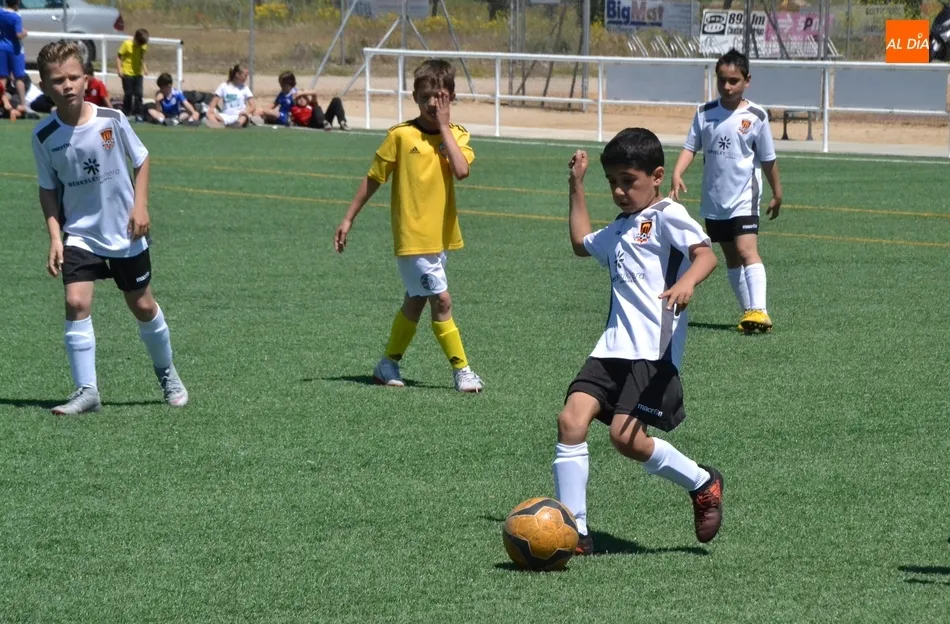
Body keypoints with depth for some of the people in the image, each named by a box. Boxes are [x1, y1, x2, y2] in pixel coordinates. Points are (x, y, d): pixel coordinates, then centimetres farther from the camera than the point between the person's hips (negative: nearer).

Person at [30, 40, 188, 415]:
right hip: (79, 234, 0)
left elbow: (141, 161, 0)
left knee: (143, 306, 11)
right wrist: (54, 235, -10)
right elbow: (48, 190, 1)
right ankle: (86, 391, -12)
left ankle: (166, 374, 36)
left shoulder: (111, 120, -14)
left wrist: (140, 206, -11)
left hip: (125, 233, 0)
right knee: (76, 302, -18)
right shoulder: (44, 136, -10)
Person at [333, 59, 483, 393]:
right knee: (441, 301, -8)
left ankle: (389, 365, 29)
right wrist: (348, 219, 2)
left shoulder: (457, 136, 2)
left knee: (415, 303, 16)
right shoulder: (401, 135, -7)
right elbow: (373, 179, 0)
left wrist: (444, 126, -13)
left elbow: (461, 170, -18)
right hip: (412, 236, -5)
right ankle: (462, 371, -1)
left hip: (440, 236, 5)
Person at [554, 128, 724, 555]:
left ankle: (702, 484, 8)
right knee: (571, 420, -10)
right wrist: (577, 186, 42)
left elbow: (705, 254, -16)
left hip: (654, 349, -8)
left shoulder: (666, 215, -1)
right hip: (613, 347, 8)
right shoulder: (617, 231, 25)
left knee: (626, 436, -17)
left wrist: (686, 282, -37)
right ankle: (574, 532, -8)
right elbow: (581, 243, 46)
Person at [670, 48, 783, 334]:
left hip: (744, 200, -4)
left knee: (747, 250, -19)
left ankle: (759, 310, -27)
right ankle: (748, 311, 19)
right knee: (731, 257, 11)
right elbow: (690, 147, 1)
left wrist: (777, 194, 8)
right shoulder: (705, 113, 2)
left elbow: (768, 160, 2)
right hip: (713, 201, 5)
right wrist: (677, 174, -16)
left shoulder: (756, 116, -5)